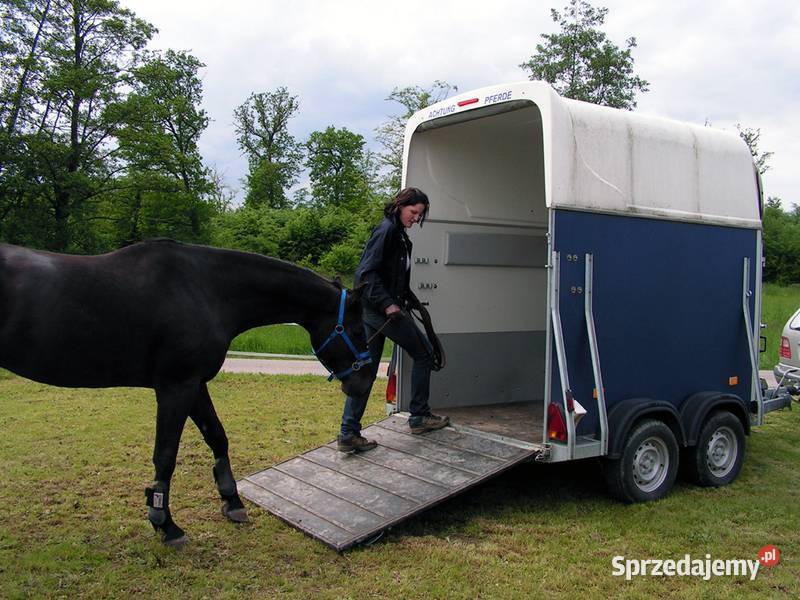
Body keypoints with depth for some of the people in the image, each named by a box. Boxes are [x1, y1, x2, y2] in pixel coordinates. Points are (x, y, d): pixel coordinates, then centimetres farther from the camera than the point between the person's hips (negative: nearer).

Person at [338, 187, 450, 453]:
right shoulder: (386, 230, -11)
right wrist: (388, 303, -22)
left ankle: (349, 433, 9)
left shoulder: (400, 236, 17)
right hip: (382, 309, -9)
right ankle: (419, 416, 18)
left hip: (371, 310, 9)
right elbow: (366, 272, -19)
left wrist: (407, 300, 12)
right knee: (424, 354, 7)